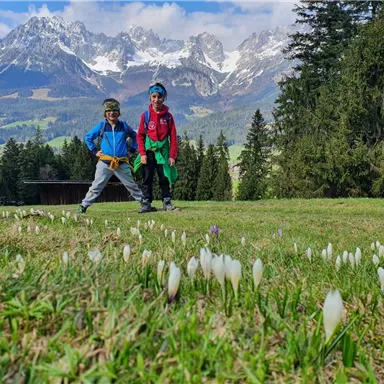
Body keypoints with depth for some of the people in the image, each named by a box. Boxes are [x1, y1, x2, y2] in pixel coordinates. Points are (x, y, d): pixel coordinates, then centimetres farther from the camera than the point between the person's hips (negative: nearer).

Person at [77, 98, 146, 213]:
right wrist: (95, 151, 8)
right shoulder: (101, 126, 3)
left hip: (122, 163, 1)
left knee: (132, 186, 7)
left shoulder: (124, 126, 5)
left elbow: (135, 136, 21)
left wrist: (132, 150, 12)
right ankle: (84, 206, 6)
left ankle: (144, 203, 16)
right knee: (96, 186, -1)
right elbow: (88, 137, 16)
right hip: (105, 163, 0)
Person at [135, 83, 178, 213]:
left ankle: (167, 202, 15)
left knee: (165, 177, 5)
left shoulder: (168, 116, 2)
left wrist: (172, 155, -4)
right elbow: (140, 136, 2)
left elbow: (173, 137, 2)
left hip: (163, 151, 0)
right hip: (149, 151, 0)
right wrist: (142, 153, -7)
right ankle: (146, 202, 8)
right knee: (147, 178, 2)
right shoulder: (145, 115, 2)